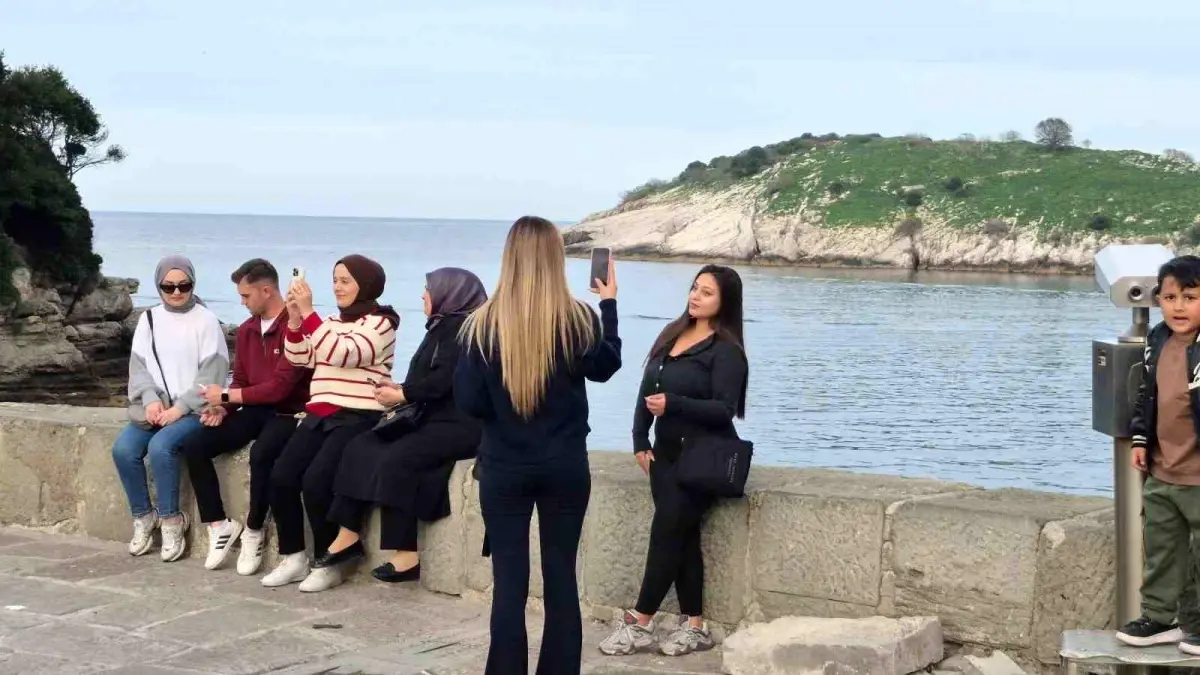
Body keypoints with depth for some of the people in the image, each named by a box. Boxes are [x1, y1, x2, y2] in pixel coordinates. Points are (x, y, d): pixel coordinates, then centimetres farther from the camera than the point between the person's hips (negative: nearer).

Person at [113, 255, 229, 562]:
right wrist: (150, 399, -10)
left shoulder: (206, 320, -3)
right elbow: (138, 365, 8)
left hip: (192, 409, -5)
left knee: (160, 447, -31)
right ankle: (143, 516, -1)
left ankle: (171, 519, -12)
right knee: (123, 449, -20)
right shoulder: (149, 318, 11)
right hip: (155, 408, 5)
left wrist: (180, 407, -15)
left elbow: (212, 373, -8)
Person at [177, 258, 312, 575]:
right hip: (255, 411, 8)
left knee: (261, 453, -36)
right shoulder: (246, 330, 10)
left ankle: (254, 532, -14)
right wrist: (222, 407, -5)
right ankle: (220, 525, -1)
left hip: (287, 414, -8)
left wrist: (226, 396, -13)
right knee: (194, 447, -10)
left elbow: (279, 387, -21)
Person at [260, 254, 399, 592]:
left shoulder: (380, 323, -4)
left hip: (357, 418, -7)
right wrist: (295, 317, -1)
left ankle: (329, 564, -11)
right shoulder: (332, 322, 20)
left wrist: (308, 312, -20)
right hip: (320, 415, 7)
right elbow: (299, 357, 13)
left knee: (315, 481, -25)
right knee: (281, 476, -14)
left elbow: (340, 354, -18)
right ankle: (293, 558, -2)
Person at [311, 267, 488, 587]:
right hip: (432, 418, 10)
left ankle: (407, 555, -24)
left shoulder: (462, 328, -10)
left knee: (396, 459, -27)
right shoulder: (441, 327, 20)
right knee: (360, 448, -3)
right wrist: (399, 390, -2)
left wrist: (401, 396, -11)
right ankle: (349, 536, -6)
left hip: (457, 424, -10)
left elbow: (443, 380, -20)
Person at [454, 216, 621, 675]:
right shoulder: (579, 320, -8)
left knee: (509, 581, 4)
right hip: (565, 467, 1)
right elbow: (607, 366, 13)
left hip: (504, 469, -1)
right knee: (561, 578, 10)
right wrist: (609, 303, 22)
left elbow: (468, 402, -8)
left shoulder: (484, 324, -9)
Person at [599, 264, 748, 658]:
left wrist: (673, 404, -26)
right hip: (667, 453, 7)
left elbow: (724, 409, -17)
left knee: (667, 534, -7)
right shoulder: (672, 334, 11)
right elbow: (647, 390, 12)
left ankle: (639, 624, -1)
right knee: (683, 538, 7)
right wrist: (640, 442, 5)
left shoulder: (726, 350, -10)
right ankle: (695, 627, 12)